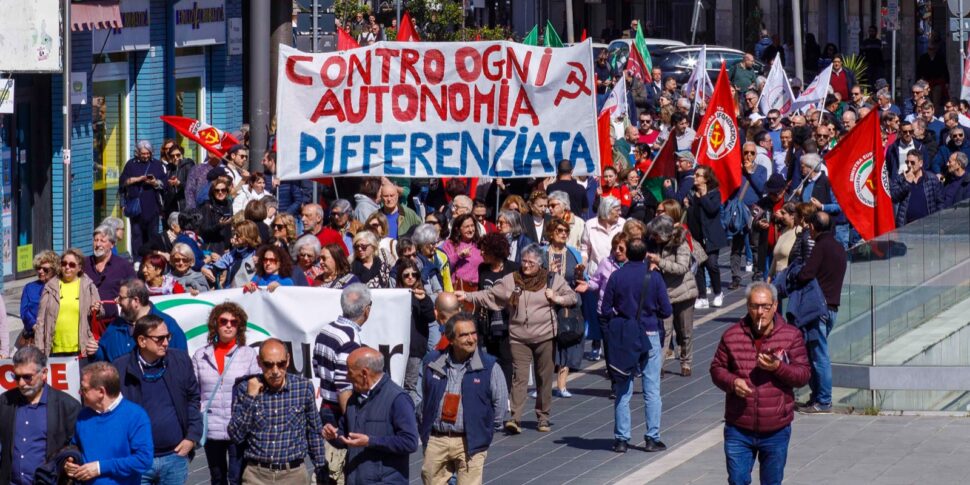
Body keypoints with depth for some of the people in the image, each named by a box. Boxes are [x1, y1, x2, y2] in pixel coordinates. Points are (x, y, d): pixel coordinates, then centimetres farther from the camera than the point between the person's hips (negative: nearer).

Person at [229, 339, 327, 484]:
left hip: (293, 473, 1)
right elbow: (236, 436, -6)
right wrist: (250, 397, -14)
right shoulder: (244, 388, -3)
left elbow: (314, 432, 11)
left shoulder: (304, 386, 0)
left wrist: (321, 470, 12)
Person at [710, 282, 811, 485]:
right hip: (739, 429, 0)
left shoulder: (791, 336, -3)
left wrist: (778, 367, -22)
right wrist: (732, 382, -15)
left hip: (776, 430, 0)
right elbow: (716, 369, 7)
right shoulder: (732, 335, -1)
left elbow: (803, 374, -4)